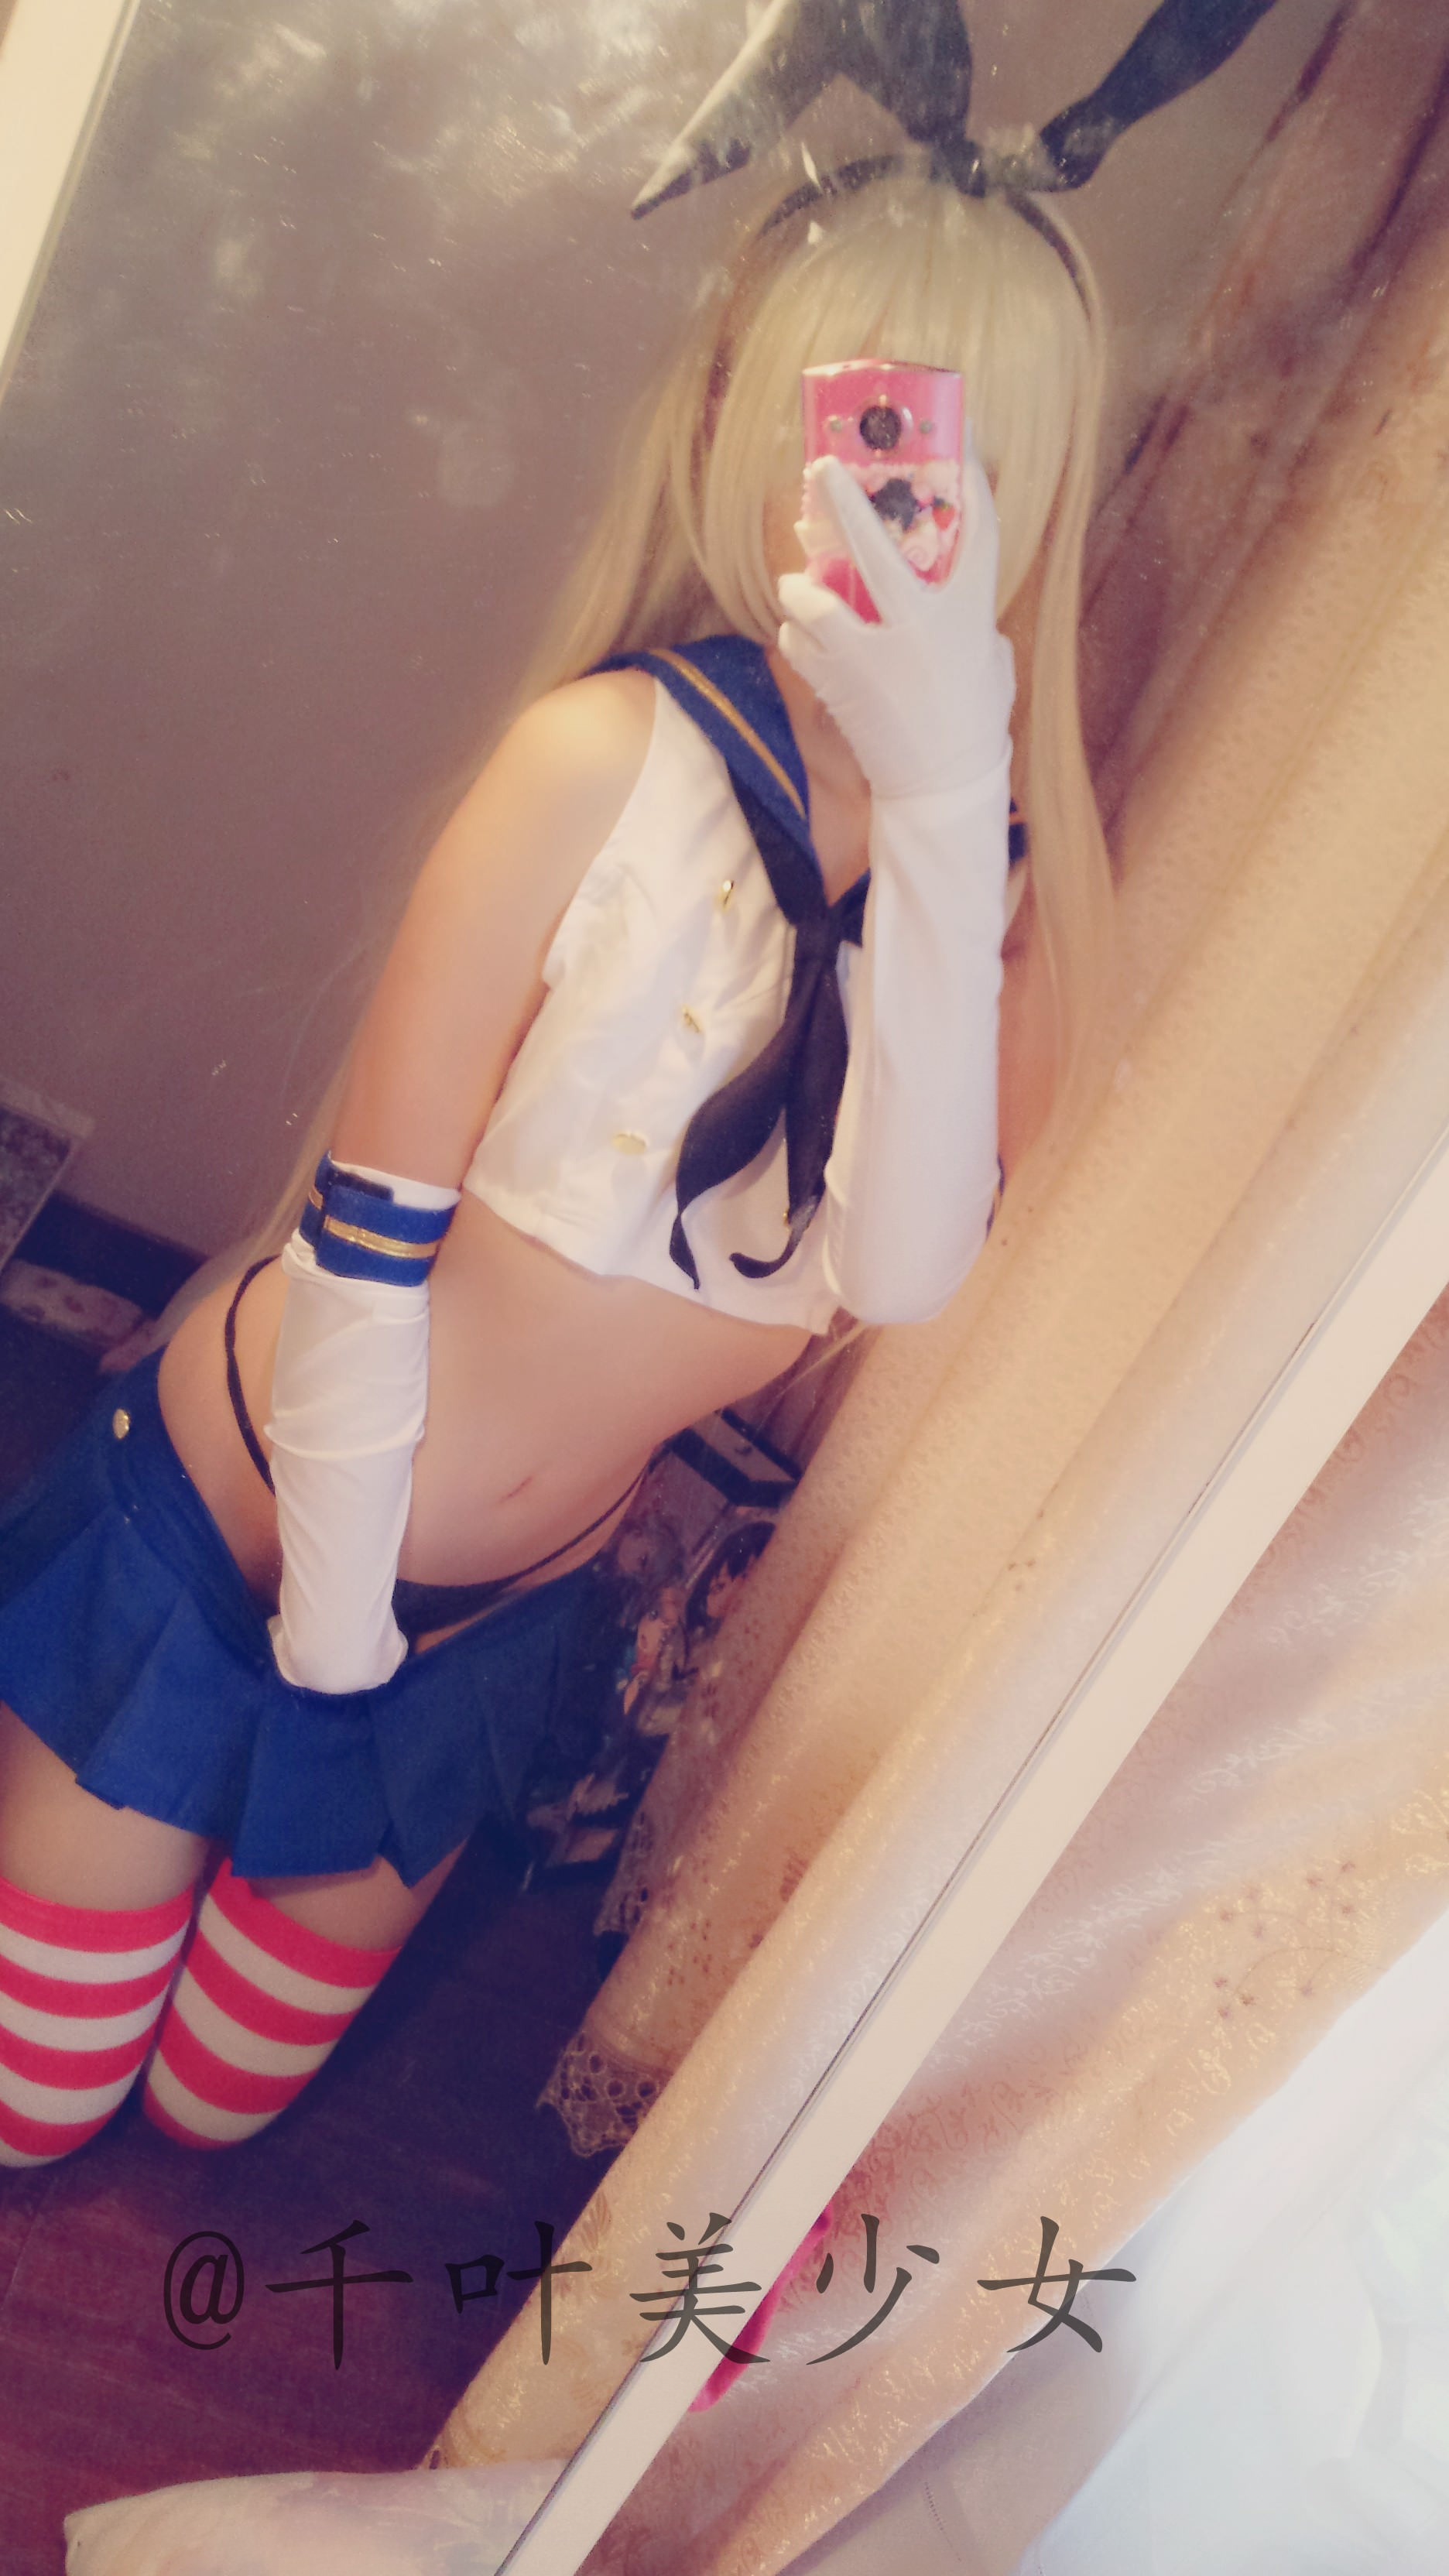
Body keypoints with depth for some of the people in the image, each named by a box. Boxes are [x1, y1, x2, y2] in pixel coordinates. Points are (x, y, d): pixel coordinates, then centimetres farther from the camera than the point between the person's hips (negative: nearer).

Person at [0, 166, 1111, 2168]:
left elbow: (899, 1270, -25)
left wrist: (944, 812, -32)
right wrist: (334, 1591, -10)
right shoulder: (624, 751, -24)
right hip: (247, 1521, -4)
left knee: (217, 2103, 25)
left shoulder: (1012, 889, -10)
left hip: (503, 1619, 4)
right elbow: (368, 1236, -19)